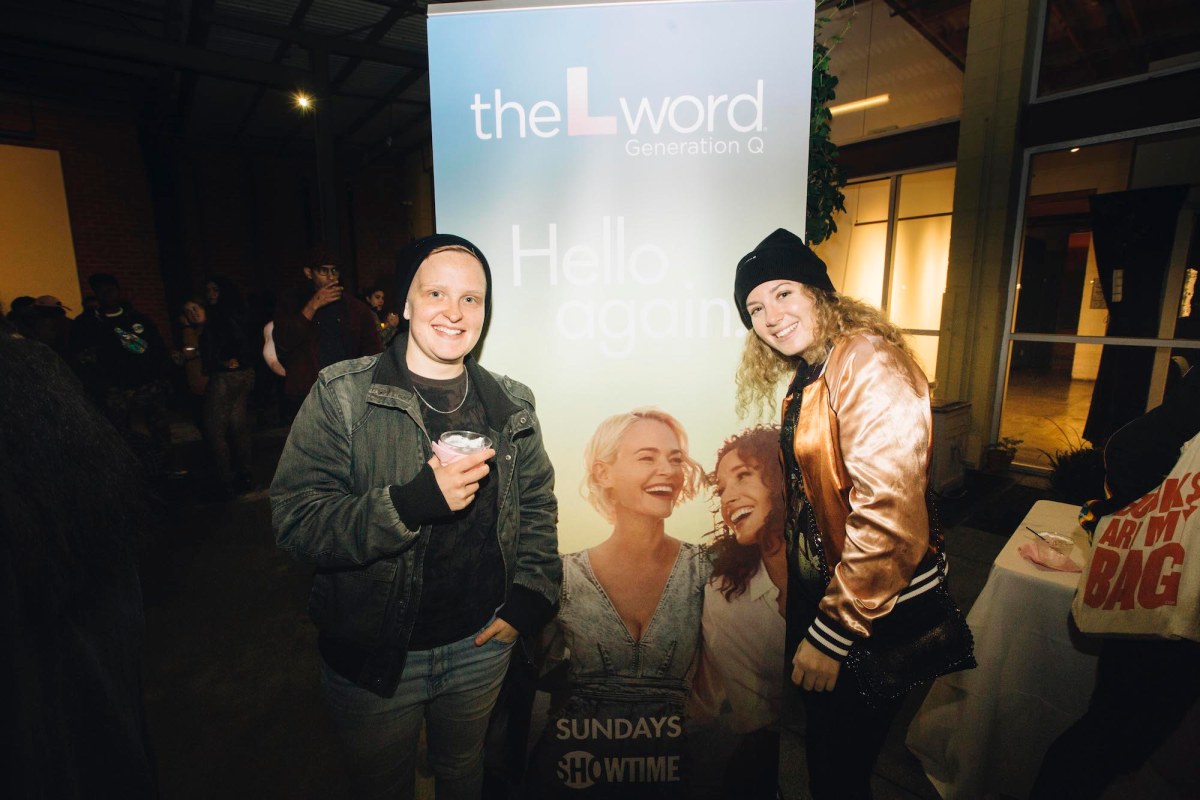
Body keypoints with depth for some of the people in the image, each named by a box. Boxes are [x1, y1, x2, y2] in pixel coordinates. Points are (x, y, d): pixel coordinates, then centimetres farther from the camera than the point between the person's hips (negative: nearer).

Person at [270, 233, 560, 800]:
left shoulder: (511, 406, -4)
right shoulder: (341, 396, -14)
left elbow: (538, 505, 5)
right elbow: (295, 520, -20)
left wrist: (529, 598, -5)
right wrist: (412, 503, -34)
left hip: (481, 645, 3)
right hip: (373, 653, -2)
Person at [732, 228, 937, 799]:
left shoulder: (868, 361, -22)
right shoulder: (807, 375, 6)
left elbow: (887, 515, -28)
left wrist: (833, 633, -22)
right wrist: (799, 605, 13)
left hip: (877, 614, -8)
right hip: (821, 590, 8)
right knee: (823, 743, 25)